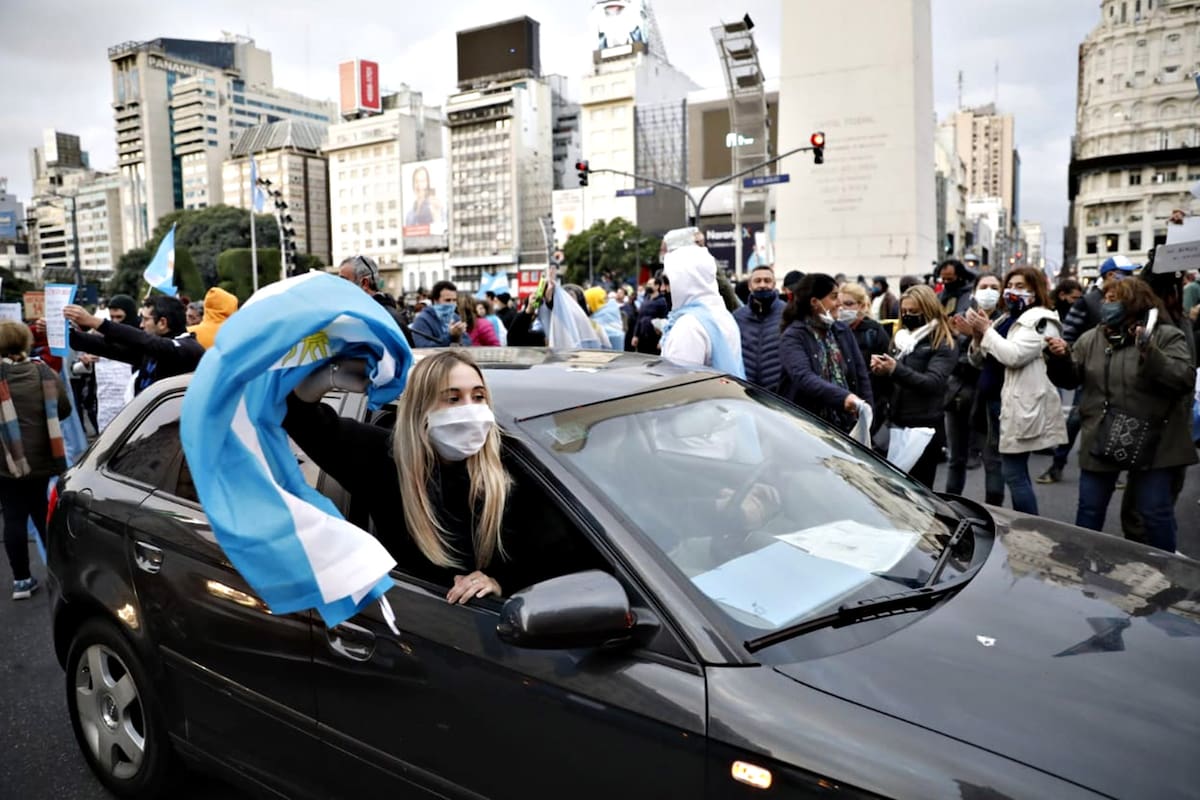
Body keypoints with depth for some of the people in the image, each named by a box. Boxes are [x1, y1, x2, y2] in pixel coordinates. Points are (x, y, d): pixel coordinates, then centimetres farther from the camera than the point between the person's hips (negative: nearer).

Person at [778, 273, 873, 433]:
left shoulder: (843, 331, 11)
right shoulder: (793, 337, -8)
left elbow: (861, 374, 10)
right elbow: (803, 377, -24)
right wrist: (843, 397, -37)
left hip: (845, 424, 5)